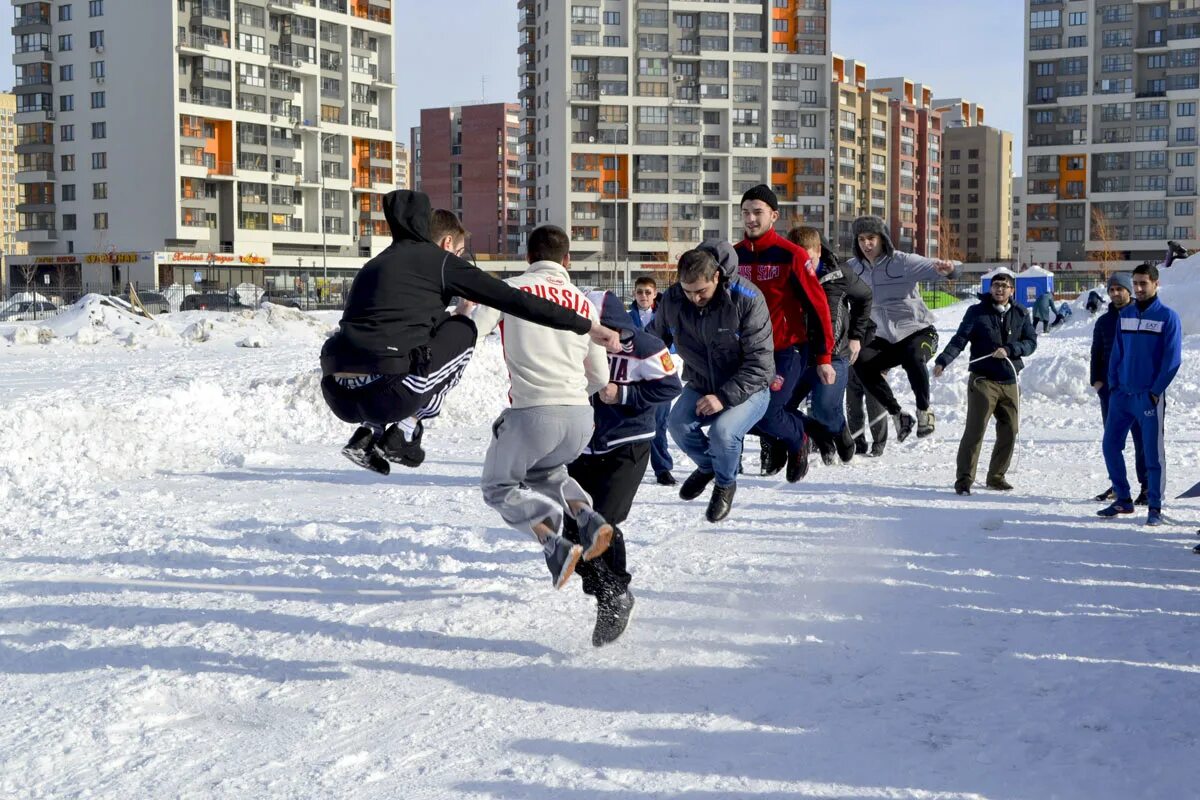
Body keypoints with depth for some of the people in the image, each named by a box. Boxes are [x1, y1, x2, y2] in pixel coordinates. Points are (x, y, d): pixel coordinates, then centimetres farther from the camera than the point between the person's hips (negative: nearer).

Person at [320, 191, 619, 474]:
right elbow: (514, 300, 5)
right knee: (462, 330, 18)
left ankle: (367, 432, 16)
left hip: (339, 398, 6)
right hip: (390, 397, -6)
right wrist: (586, 325, 8)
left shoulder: (374, 264, 27)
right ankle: (404, 432, 10)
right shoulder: (440, 260, 9)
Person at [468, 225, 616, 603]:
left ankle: (556, 545, -6)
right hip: (581, 418, 5)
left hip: (533, 415, -5)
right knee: (541, 471, 32)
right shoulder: (585, 304, 15)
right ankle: (587, 518, 5)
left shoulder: (510, 289, 2)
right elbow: (600, 378, 17)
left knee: (499, 485, 17)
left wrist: (463, 310, 17)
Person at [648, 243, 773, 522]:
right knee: (678, 423, -24)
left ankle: (725, 484, 4)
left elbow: (760, 361, -21)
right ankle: (706, 465, 12)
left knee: (723, 431, -31)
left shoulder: (747, 299, -23)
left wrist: (725, 397, -28)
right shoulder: (672, 300, -11)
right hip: (700, 385, 4)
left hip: (748, 387, -4)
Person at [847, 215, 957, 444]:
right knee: (861, 362, -23)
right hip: (885, 338, 5)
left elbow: (928, 266, -28)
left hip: (918, 331, -4)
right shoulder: (854, 268, 2)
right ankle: (897, 414, -7)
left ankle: (924, 410, -11)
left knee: (913, 358, -36)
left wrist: (944, 269, -51)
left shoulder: (901, 262, -14)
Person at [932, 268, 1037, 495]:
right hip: (983, 380, -4)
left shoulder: (1021, 314, 9)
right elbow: (960, 339, -10)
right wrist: (943, 361, -26)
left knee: (1009, 431, 8)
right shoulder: (977, 312, -2)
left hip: (1010, 382, 4)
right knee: (975, 430, -11)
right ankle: (964, 479, -8)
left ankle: (997, 476, 23)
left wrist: (1008, 350, -13)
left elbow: (1031, 342, 6)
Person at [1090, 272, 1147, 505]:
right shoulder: (1104, 321, 14)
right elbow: (1096, 353, 18)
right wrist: (1096, 379, 6)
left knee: (1141, 436, -4)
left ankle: (1146, 485, 1)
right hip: (1109, 387, 5)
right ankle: (1117, 484, 16)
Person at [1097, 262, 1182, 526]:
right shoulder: (1125, 314, 10)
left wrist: (1156, 391, -12)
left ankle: (1155, 507, 7)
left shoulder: (1168, 317, -5)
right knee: (1111, 445, 6)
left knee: (1153, 452, -2)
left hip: (1149, 396, -5)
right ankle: (1123, 499, 19)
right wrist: (1113, 384, 5)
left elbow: (1172, 359, -8)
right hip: (1121, 393, 5)